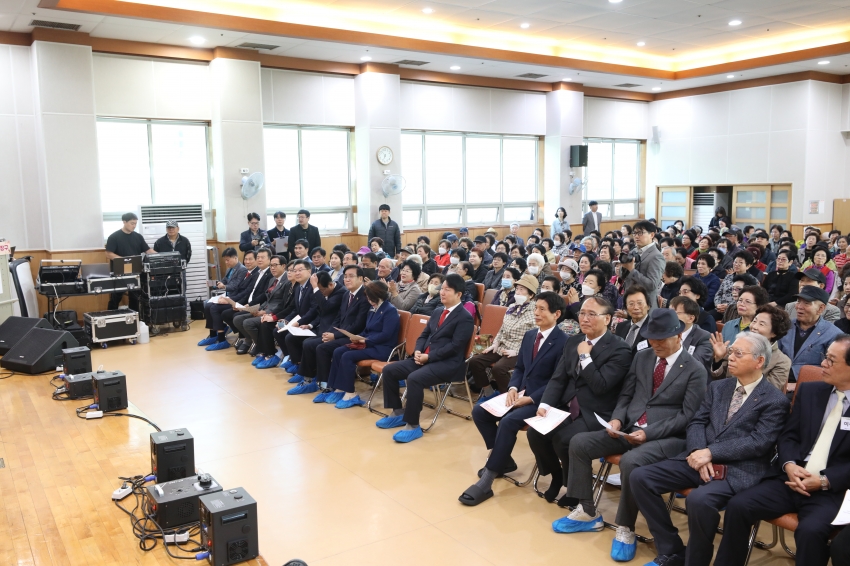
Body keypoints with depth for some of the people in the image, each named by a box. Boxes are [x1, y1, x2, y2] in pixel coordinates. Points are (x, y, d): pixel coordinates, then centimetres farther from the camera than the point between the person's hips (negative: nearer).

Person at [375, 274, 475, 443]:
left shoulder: (465, 317, -8)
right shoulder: (437, 312, 18)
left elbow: (455, 346, -16)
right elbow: (424, 334, 19)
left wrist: (429, 356, -18)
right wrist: (418, 351, -2)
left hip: (448, 364, -9)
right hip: (425, 357, 9)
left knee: (414, 378, -33)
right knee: (389, 370, -2)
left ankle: (413, 426, -20)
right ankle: (398, 413, 11)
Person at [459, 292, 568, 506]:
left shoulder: (563, 342, -12)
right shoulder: (529, 336, 13)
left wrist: (531, 398, -20)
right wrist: (513, 388, -4)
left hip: (542, 400, -8)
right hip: (521, 393, 8)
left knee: (508, 422, -31)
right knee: (479, 412, -8)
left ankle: (486, 481, -25)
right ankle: (502, 459, 8)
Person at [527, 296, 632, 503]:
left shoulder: (619, 349, -10)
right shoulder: (572, 341, 10)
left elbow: (600, 386, -19)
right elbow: (558, 378, 7)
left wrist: (585, 356, -14)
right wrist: (545, 404, -8)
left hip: (595, 414, -6)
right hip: (566, 407, 6)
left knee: (563, 439, -28)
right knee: (535, 432, -16)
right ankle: (557, 476, 12)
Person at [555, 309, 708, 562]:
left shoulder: (695, 370, -6)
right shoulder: (642, 357, 11)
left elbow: (687, 417, -11)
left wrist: (648, 433, -21)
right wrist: (617, 419, -7)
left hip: (666, 437, -6)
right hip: (630, 428, 7)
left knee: (630, 462, -35)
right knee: (579, 443, -10)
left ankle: (625, 529, -12)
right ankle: (587, 513, 2)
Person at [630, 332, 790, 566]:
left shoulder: (775, 401, -1)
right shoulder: (717, 387, 16)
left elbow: (758, 442, -12)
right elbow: (696, 422, 10)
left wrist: (711, 452, -19)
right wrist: (699, 452, -11)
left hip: (738, 470, -6)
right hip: (701, 459, 6)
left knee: (699, 499, -36)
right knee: (640, 477, -11)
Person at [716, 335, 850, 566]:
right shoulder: (809, 391, 10)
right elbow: (788, 435, 9)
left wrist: (825, 481, -18)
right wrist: (789, 465, -9)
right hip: (791, 479, 4)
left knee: (810, 530, -33)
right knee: (738, 506, -17)